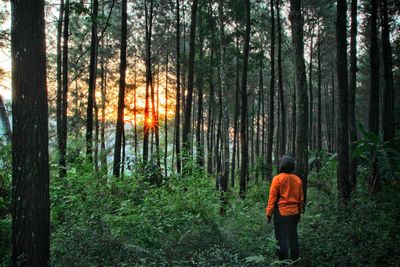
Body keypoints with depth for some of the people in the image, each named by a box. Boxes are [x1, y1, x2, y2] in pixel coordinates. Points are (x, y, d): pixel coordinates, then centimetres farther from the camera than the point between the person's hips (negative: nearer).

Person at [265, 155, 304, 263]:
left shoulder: (277, 179, -11)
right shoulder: (297, 179, 3)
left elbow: (272, 198, -10)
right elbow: (301, 198, 10)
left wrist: (269, 214, -4)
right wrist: (299, 212, 21)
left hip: (281, 213, -5)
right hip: (294, 213, 5)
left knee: (281, 238, 2)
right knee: (293, 237, 17)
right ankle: (295, 260, 25)